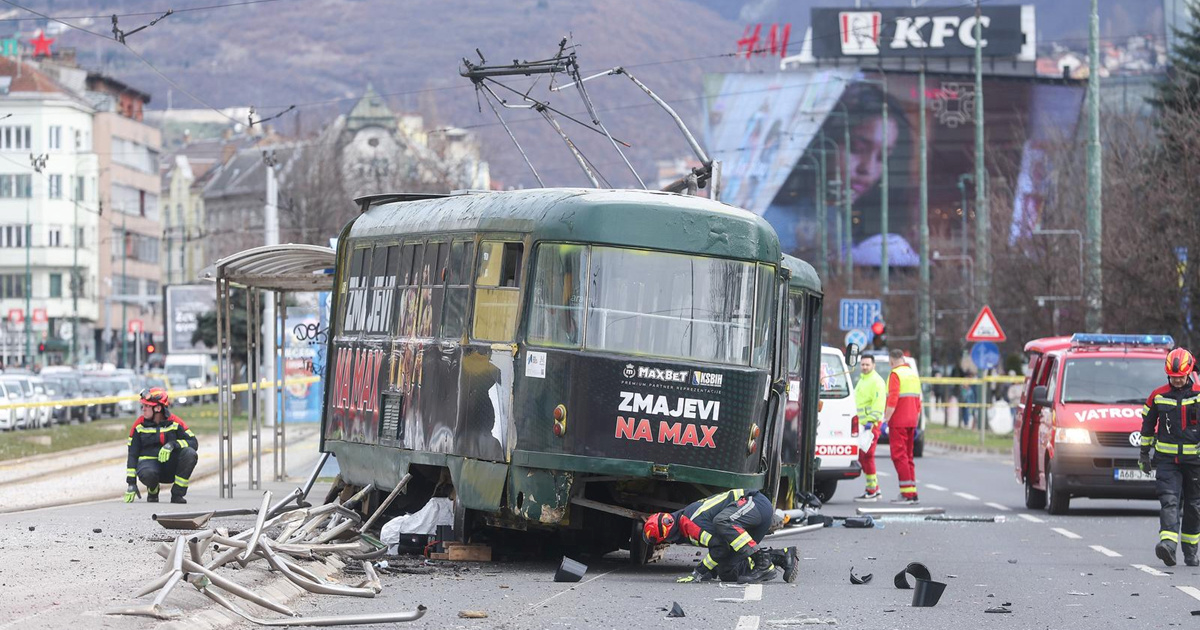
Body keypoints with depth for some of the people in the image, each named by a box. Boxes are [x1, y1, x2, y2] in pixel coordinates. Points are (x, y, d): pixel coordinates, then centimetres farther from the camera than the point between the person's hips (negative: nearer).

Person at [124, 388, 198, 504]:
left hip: (170, 467, 1)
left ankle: (177, 495, -16)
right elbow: (132, 455, 0)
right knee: (148, 473, -39)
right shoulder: (140, 425, -1)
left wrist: (172, 445, -26)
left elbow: (193, 442, -7)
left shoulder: (174, 422, -2)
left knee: (190, 453, -28)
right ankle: (152, 493, -1)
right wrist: (131, 483, -7)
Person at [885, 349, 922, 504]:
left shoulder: (895, 374, -9)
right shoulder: (914, 374, 16)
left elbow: (893, 400, -19)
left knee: (899, 456, -7)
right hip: (911, 421, 8)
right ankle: (913, 494, 12)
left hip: (898, 422, -8)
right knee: (907, 457, 13)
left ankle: (907, 493, -13)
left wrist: (886, 420, -19)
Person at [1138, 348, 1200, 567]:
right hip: (1166, 458, -1)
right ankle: (1168, 543, -31)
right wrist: (1144, 453, 13)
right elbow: (1147, 425, 14)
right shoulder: (1158, 396, 3)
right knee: (1169, 501, -16)